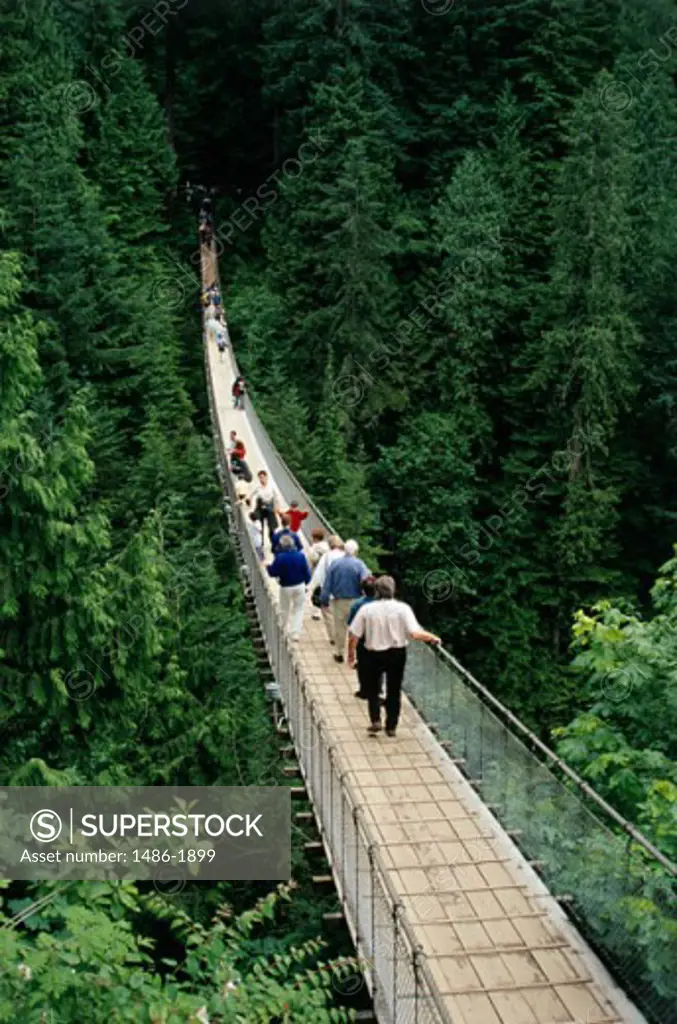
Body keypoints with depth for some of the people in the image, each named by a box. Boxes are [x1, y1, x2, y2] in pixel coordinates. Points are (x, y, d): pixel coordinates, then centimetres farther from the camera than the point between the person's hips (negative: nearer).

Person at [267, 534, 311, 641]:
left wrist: (268, 567, 9)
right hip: (300, 586, 1)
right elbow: (306, 572, -5)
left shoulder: (279, 557, -17)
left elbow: (273, 572, -11)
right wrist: (306, 582, 13)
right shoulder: (301, 556, -10)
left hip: (285, 587, -1)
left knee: (284, 610, 19)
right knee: (298, 609, 11)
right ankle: (295, 633, 4)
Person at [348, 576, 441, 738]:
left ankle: (375, 720, 7)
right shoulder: (403, 608, -13)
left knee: (372, 688, 20)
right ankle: (391, 727, 22)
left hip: (374, 654, 0)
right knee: (394, 690, 16)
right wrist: (433, 638, -3)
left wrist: (351, 653, 6)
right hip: (397, 653, 1)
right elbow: (415, 633, -19)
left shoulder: (366, 609, -11)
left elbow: (353, 635, -10)